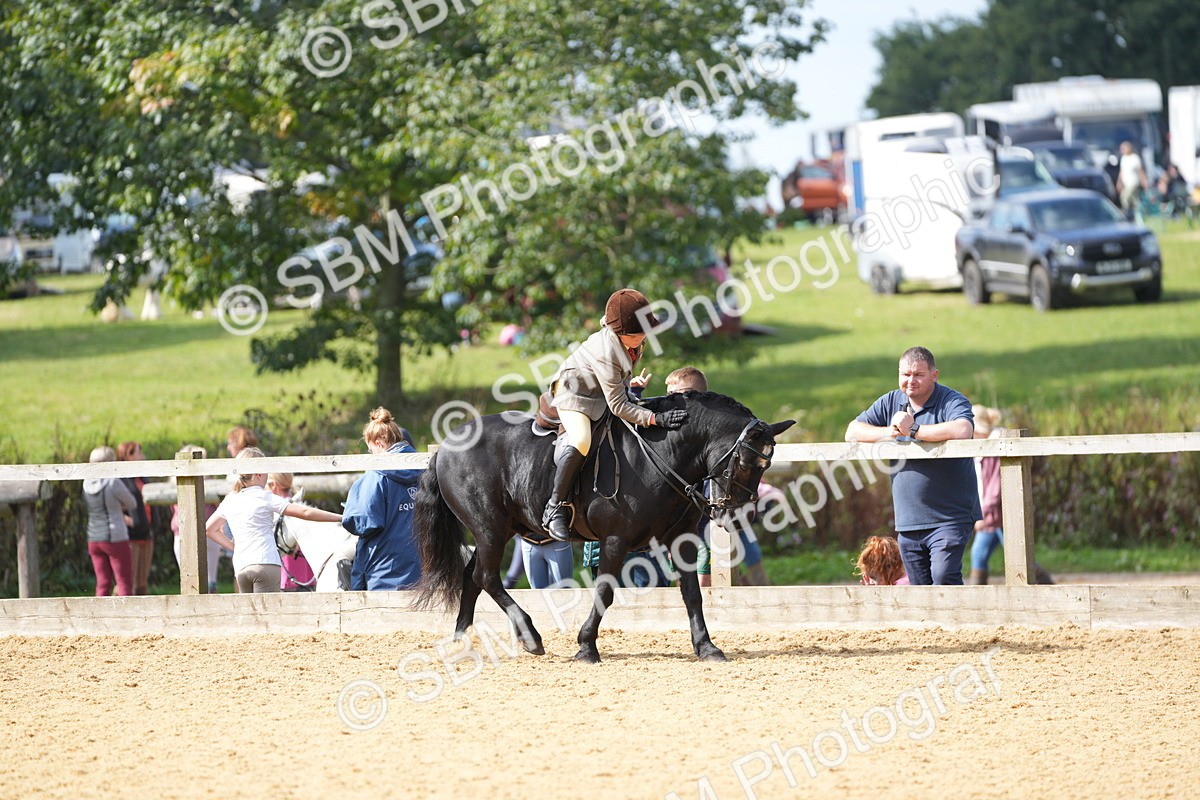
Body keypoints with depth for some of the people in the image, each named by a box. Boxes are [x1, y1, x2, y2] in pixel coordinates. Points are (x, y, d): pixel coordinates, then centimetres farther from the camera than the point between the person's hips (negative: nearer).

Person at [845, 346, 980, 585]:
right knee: (920, 587, 7)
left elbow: (963, 430, -28)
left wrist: (913, 430, -18)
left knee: (944, 577, -22)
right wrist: (888, 432, -9)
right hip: (909, 520, 6)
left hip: (949, 518, -6)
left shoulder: (951, 401, -7)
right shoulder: (891, 402, 11)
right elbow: (852, 432, 10)